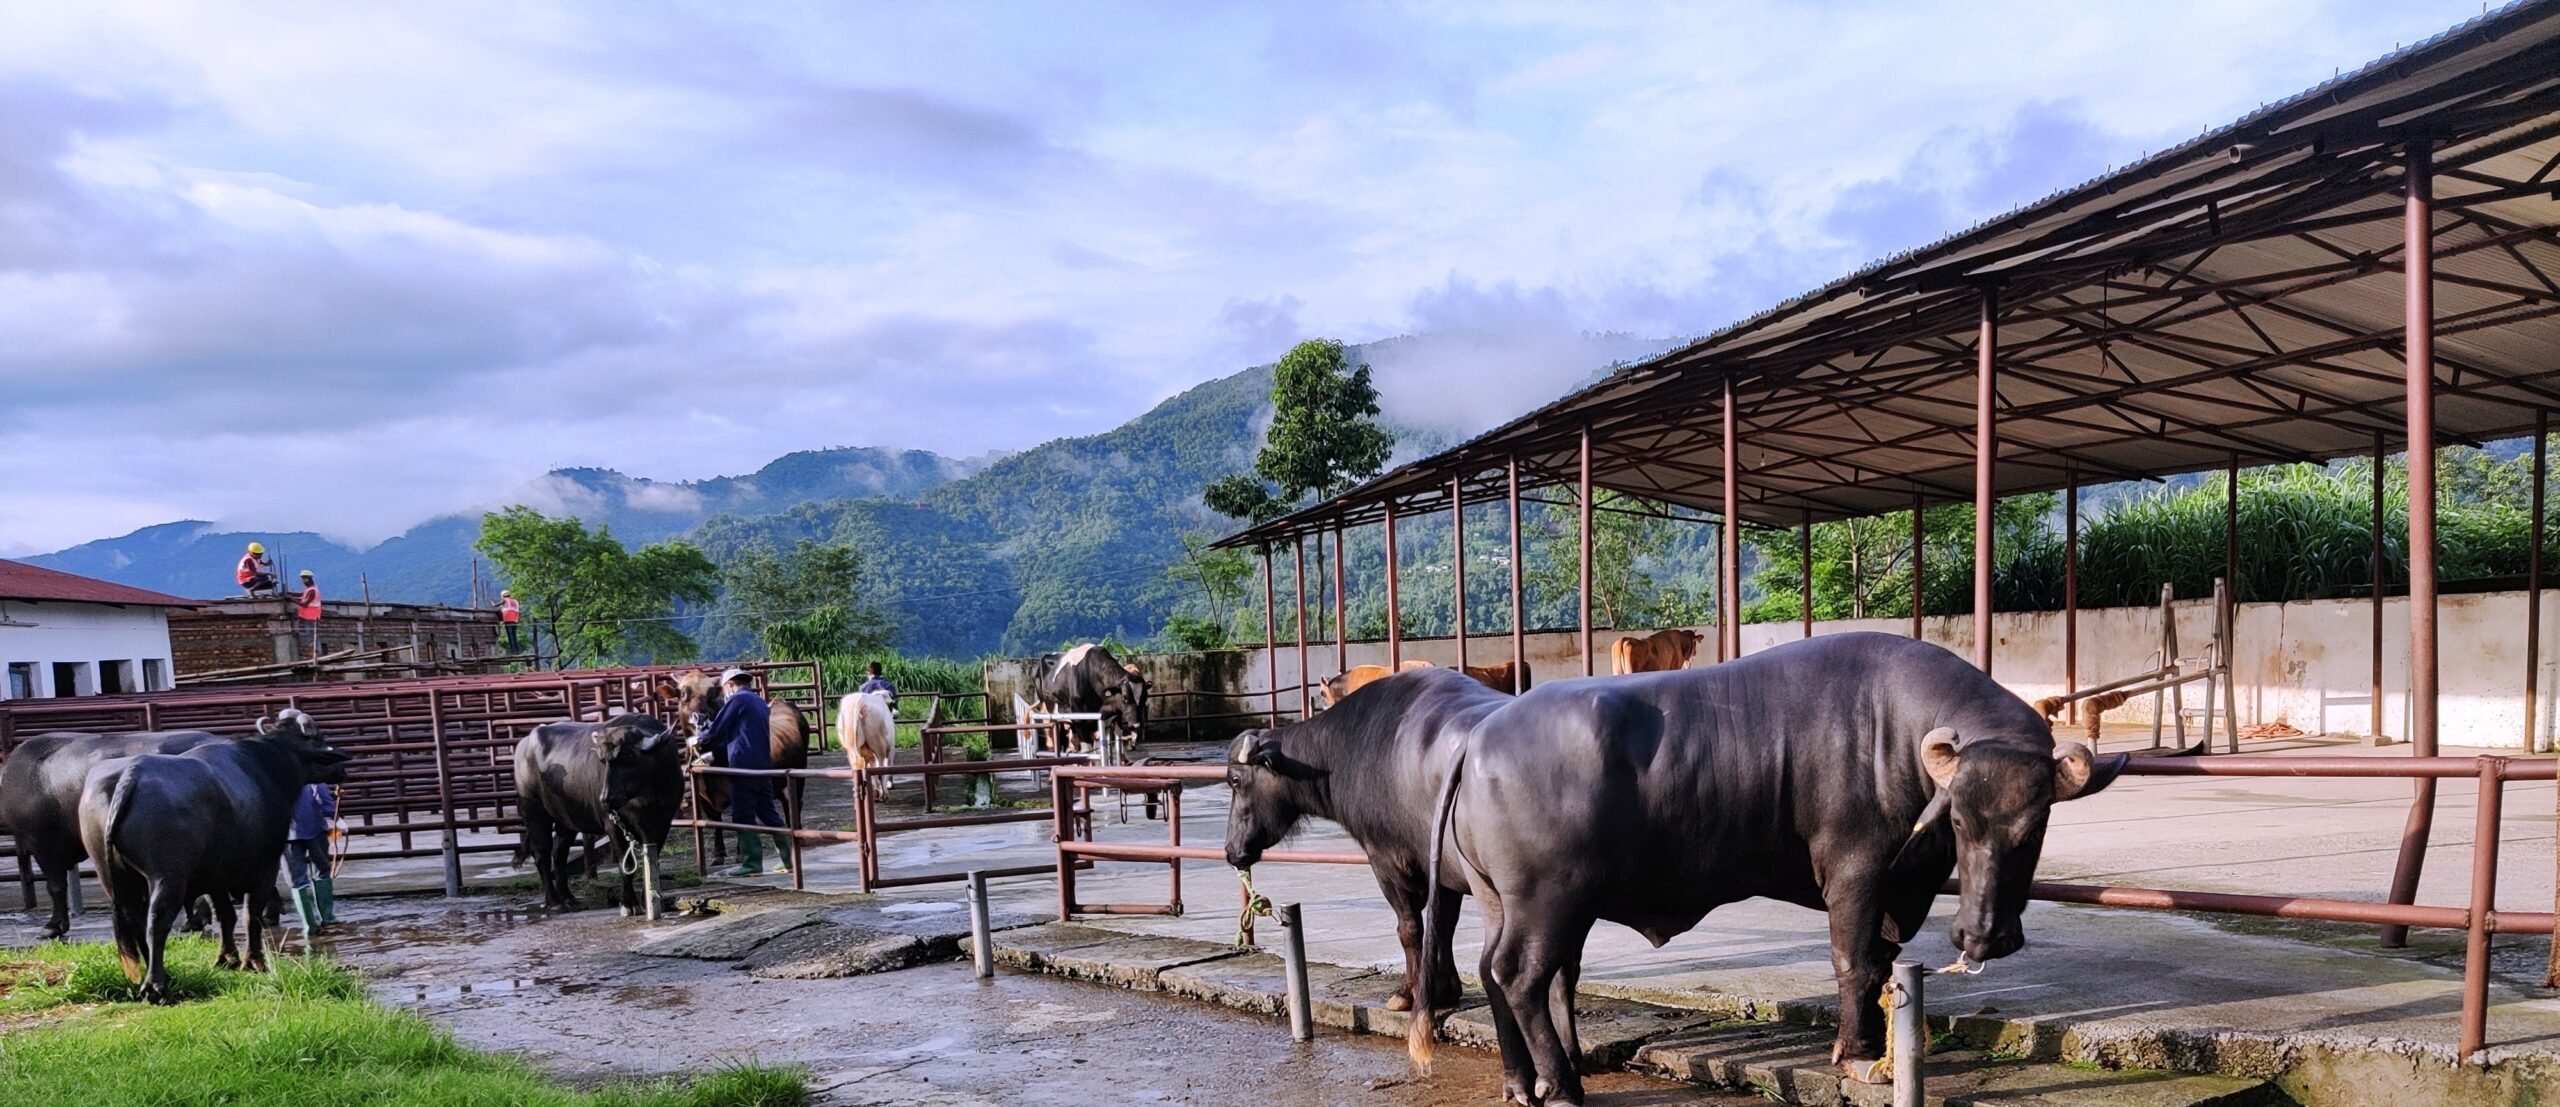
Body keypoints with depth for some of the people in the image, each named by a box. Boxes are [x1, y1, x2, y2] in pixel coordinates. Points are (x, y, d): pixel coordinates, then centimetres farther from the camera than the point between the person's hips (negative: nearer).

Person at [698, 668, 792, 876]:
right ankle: (790, 860, 10)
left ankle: (751, 862, -2)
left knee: (743, 816, -2)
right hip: (763, 765, 8)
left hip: (743, 766, -8)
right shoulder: (761, 703, 21)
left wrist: (699, 740, 14)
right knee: (769, 813, 12)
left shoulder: (737, 700, -6)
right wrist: (713, 750, 29)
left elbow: (717, 730, -6)